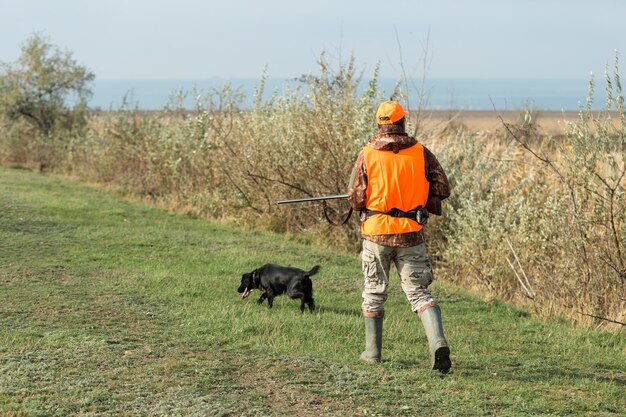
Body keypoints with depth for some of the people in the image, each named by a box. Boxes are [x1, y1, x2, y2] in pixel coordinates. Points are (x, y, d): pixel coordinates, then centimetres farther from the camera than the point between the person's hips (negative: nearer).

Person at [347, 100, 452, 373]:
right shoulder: (420, 152, -2)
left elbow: (355, 200, -6)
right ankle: (438, 342, -18)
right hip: (411, 234, 1)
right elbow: (443, 189, 1)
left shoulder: (367, 155, -5)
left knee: (374, 292, 16)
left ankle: (372, 351, 22)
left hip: (376, 232, 0)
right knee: (419, 291, 4)